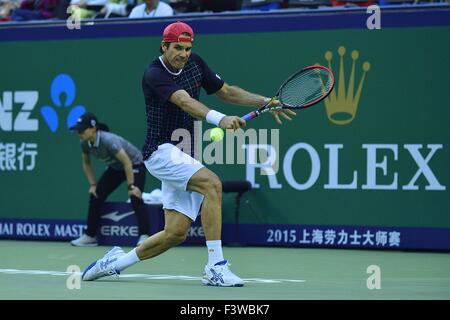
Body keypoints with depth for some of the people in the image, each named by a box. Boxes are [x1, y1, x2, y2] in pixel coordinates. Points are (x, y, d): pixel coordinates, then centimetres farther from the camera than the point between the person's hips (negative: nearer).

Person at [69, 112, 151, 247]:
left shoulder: (108, 140, -36)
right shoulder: (85, 143, -15)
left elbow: (127, 162, -33)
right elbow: (86, 163, 4)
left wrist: (131, 186, -31)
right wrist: (93, 184, -3)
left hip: (135, 165, -7)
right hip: (115, 168, 7)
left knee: (135, 196, -27)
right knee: (95, 195, 0)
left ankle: (144, 235, -24)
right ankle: (90, 236, 8)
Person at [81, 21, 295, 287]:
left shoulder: (195, 64, 7)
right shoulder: (154, 74, -17)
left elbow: (227, 92, 16)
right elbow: (185, 101, -34)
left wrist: (265, 102, 3)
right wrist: (220, 119, -49)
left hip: (183, 156, 8)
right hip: (161, 151, -8)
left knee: (176, 233, 3)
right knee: (212, 184, -30)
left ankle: (115, 262, 23)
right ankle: (216, 267, -30)